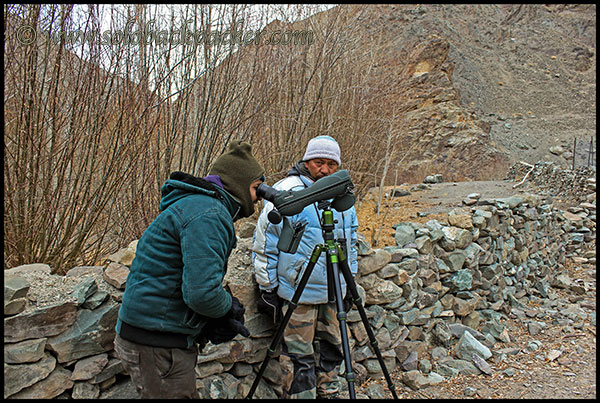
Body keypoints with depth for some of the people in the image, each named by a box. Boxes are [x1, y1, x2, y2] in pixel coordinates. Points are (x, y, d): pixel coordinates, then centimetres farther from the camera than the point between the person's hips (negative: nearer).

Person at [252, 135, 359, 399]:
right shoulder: (286, 192, -10)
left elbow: (350, 245, 20)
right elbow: (264, 245, -8)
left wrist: (349, 286, 19)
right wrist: (267, 289, -7)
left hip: (333, 292, 6)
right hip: (297, 291, -6)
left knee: (331, 347, 16)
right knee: (299, 357, 1)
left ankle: (328, 392, 33)